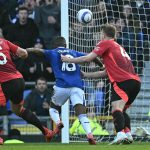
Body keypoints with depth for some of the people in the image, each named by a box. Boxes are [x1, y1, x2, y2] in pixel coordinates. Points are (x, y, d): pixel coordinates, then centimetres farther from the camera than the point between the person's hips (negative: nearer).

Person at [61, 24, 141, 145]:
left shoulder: (105, 43, 6)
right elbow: (106, 72, 33)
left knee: (116, 108, -21)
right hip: (135, 81, 9)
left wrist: (69, 60, 11)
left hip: (123, 81, -9)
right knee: (121, 110, 20)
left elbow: (88, 58, -2)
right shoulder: (118, 47, 31)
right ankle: (128, 135, 5)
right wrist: (85, 75, 38)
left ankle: (120, 134, -40)